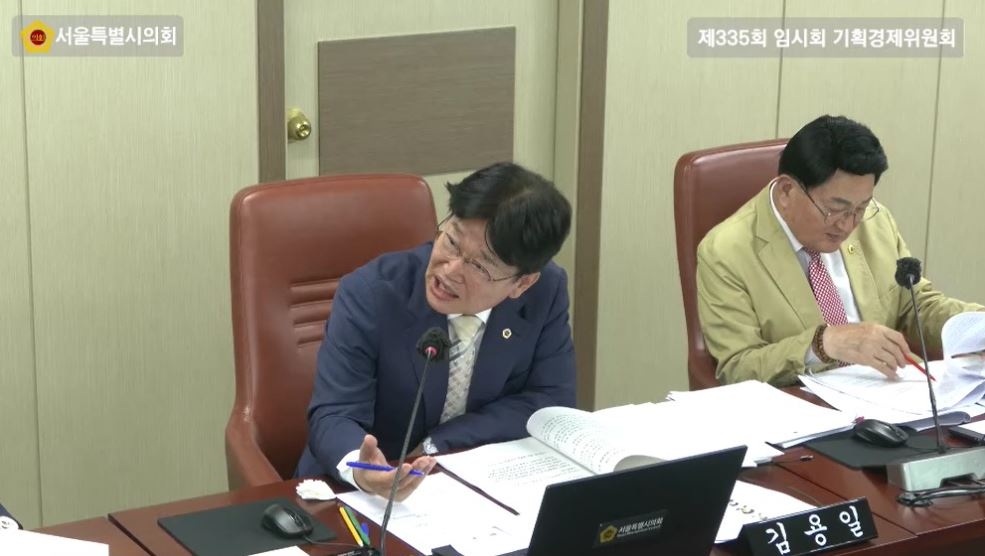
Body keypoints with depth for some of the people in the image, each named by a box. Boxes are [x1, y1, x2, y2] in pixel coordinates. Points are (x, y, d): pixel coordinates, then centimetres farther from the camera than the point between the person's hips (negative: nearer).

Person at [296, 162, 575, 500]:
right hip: (366, 494, -2)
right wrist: (359, 469, -43)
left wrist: (437, 445, -16)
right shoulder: (369, 294, -19)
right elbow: (334, 416, -21)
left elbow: (552, 403, -7)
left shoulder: (547, 290, -10)